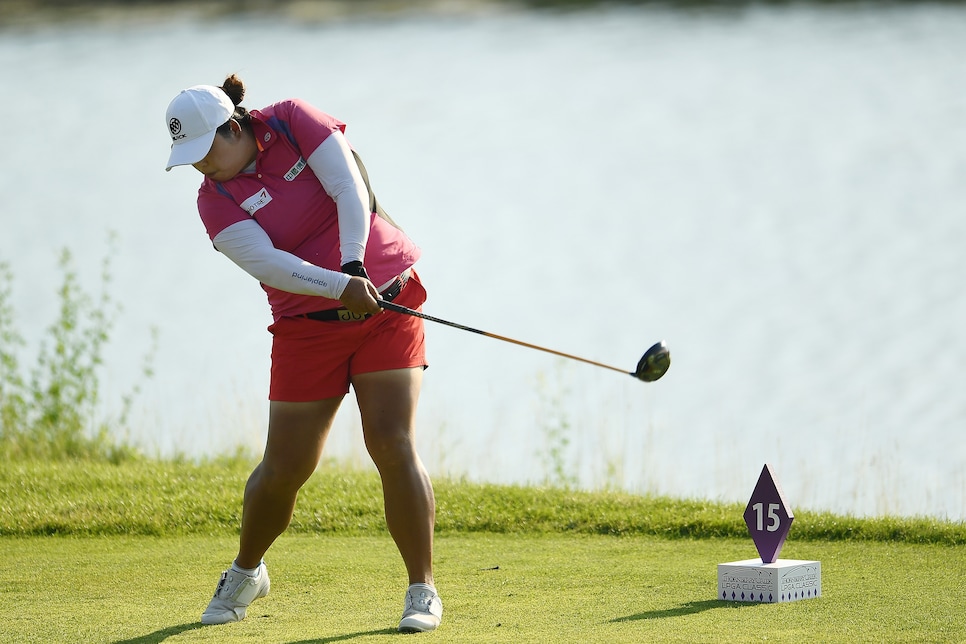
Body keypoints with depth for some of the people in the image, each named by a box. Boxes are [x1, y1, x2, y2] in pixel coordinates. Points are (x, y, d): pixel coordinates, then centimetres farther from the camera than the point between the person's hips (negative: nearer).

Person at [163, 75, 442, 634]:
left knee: (394, 446, -13)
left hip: (387, 303, -1)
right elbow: (269, 264, -20)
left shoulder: (295, 122, -7)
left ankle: (423, 590, -4)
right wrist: (340, 287, -35)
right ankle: (246, 573, 31)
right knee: (285, 467, 3)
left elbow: (351, 191, -16)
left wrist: (353, 263, -30)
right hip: (308, 329, 1)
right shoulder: (216, 200, -7)